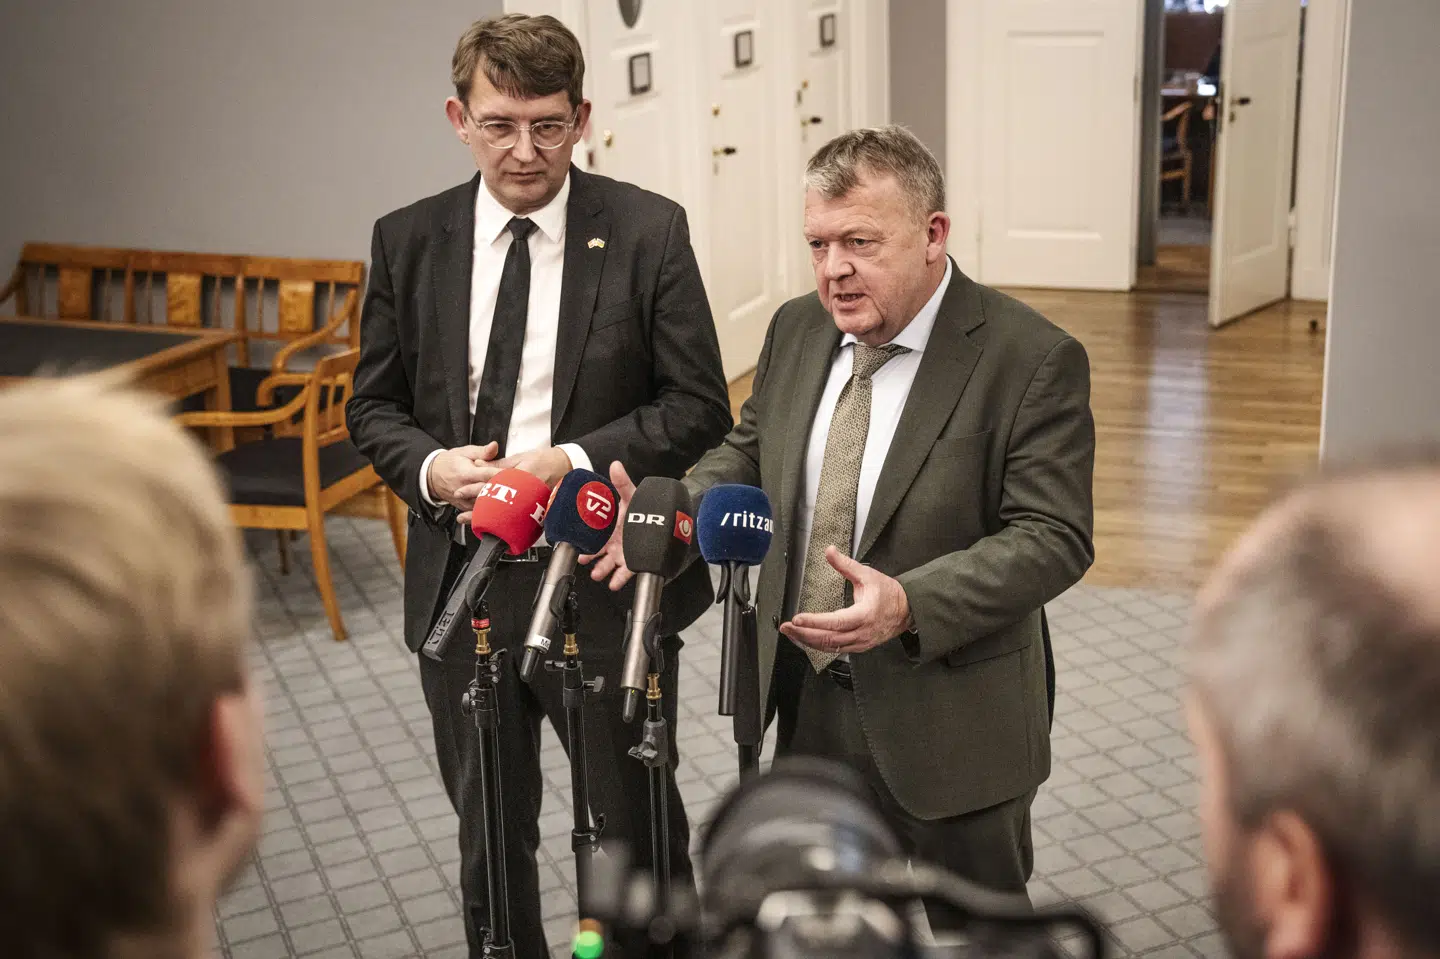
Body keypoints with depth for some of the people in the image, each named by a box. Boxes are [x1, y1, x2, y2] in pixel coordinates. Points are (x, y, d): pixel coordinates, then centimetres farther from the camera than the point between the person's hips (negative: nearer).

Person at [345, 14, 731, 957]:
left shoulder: (648, 230, -7)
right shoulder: (408, 240, 1)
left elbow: (699, 407, -7)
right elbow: (375, 404, 7)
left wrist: (577, 461, -21)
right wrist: (428, 466, -14)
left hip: (604, 579, -2)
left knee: (637, 824, 14)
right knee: (489, 831, 20)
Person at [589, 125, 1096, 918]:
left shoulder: (1032, 359, -17)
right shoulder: (797, 330, 2)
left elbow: (1052, 538, -20)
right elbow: (748, 453, 14)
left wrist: (909, 605, -33)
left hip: (949, 724, -5)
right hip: (806, 706, 5)